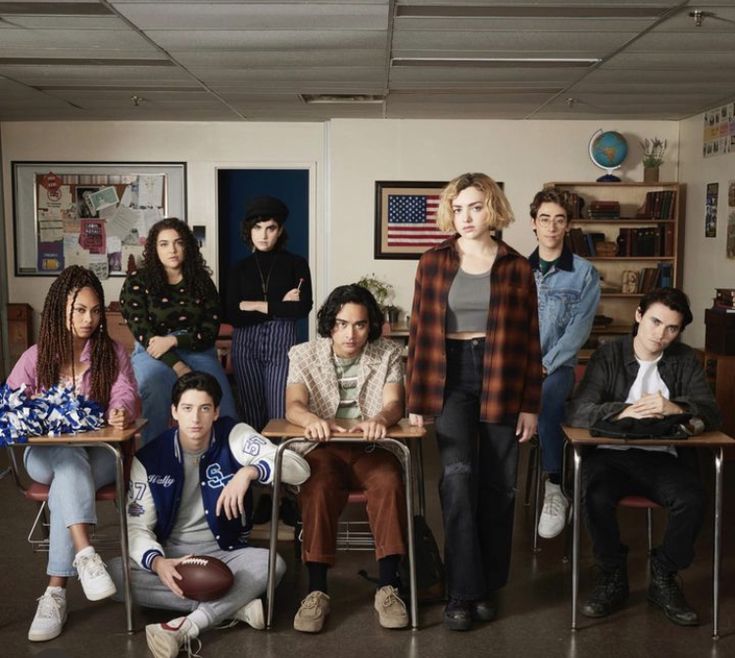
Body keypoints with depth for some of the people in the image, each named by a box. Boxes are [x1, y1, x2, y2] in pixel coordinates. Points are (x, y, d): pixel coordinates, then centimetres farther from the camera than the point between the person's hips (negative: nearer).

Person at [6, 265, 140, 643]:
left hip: (98, 453, -1)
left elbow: (125, 395, -9)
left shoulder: (114, 354, 5)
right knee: (69, 459, -37)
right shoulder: (36, 358, 6)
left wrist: (121, 412, -34)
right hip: (46, 453, 1)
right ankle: (85, 553, -52)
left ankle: (56, 592, -34)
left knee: (67, 485, -34)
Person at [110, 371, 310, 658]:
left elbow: (299, 468, -17)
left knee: (271, 564, -31)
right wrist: (156, 561, -31)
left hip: (224, 554, -1)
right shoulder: (149, 459, -7)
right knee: (116, 573, -28)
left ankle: (186, 628, -35)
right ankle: (234, 605, -25)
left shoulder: (234, 436, -10)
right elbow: (137, 526, -9)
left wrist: (249, 471, -35)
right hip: (170, 558, 1)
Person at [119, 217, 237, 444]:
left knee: (224, 411, -26)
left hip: (197, 352, 2)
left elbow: (209, 333, 5)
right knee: (156, 393, -35)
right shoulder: (137, 281, 3)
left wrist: (173, 340, -13)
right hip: (153, 355, -2)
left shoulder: (201, 281, 10)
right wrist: (179, 367, -16)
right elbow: (144, 334, -5)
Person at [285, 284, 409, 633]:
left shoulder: (388, 354, 5)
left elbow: (393, 404, -8)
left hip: (371, 448, 1)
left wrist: (380, 418, -34)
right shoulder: (304, 355, 5)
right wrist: (312, 419, -36)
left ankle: (387, 586, -26)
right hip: (323, 448, 0)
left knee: (389, 484, -32)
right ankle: (317, 591, -28)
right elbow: (293, 406, -10)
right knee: (318, 489, -34)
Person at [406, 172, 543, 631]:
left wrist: (531, 404, 0)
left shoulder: (516, 267, 2)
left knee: (498, 485, 5)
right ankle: (463, 591, -5)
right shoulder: (434, 262, 2)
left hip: (501, 380, 1)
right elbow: (420, 332, 3)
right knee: (458, 476, -15)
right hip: (451, 377, 0)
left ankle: (488, 585, 21)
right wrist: (417, 400, 1)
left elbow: (529, 339, 3)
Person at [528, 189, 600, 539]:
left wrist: (545, 365, -16)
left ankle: (555, 489, -25)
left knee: (545, 399, -36)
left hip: (558, 366, -2)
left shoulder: (584, 273, 2)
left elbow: (579, 329, -7)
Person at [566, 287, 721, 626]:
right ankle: (612, 578, -5)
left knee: (693, 500, -27)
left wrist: (674, 408, -25)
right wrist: (623, 412, -30)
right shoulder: (607, 356, 1)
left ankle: (663, 579, -1)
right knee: (595, 496, -32)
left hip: (663, 457, 2)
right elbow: (576, 412, -11)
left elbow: (712, 413, -3)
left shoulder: (685, 360, 9)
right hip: (612, 454, -2)